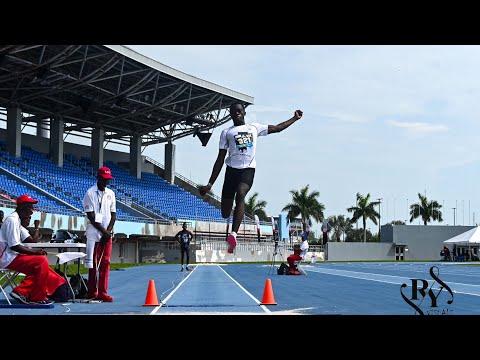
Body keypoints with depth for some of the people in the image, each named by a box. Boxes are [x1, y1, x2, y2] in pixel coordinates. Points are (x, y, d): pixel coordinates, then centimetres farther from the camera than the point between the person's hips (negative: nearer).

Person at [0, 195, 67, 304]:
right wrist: (34, 252, -18)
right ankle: (37, 298, -10)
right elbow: (14, 246, -22)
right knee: (41, 261, -18)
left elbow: (30, 240, 12)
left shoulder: (17, 220, 16)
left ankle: (22, 292, 4)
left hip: (12, 256, 11)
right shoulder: (12, 220, -15)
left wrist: (25, 225, 0)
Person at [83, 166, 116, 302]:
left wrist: (109, 230, -4)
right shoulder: (90, 193, -5)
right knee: (93, 263, -1)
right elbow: (91, 217, -10)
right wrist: (103, 231, -13)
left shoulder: (110, 193, 11)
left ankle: (102, 292, 0)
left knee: (105, 263, 0)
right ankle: (92, 292, 4)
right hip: (94, 233, -4)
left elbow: (113, 215, 10)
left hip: (107, 234, 5)